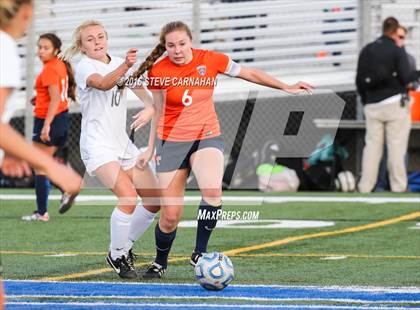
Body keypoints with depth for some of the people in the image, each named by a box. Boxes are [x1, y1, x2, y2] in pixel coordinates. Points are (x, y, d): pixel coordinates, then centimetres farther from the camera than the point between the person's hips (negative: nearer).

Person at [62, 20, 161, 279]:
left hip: (122, 143, 7)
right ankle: (117, 255, -6)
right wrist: (125, 66, -50)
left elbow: (140, 89, 4)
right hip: (97, 146, -7)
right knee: (128, 197, -25)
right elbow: (104, 83, -31)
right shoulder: (84, 67, -9)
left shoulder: (118, 63, 12)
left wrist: (150, 108, -19)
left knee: (154, 201, 3)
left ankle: (126, 245, 24)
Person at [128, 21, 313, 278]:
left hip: (207, 137, 0)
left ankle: (200, 253, -12)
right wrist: (151, 149, 8)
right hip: (172, 141, 0)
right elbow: (159, 112, 7)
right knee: (170, 216, -2)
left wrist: (286, 87, 11)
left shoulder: (211, 60, -7)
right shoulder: (159, 71, -7)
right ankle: (160, 263, 26)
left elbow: (249, 74, 7)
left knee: (213, 192, -30)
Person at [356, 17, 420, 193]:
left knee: (371, 145, 6)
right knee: (396, 146, -1)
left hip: (372, 105, 5)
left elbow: (359, 81, 13)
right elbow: (406, 78, -10)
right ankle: (398, 186, -1)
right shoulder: (397, 51, -6)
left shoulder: (366, 51, 10)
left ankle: (365, 187, 3)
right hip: (394, 104, -5)